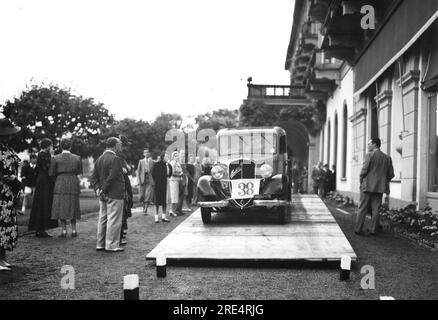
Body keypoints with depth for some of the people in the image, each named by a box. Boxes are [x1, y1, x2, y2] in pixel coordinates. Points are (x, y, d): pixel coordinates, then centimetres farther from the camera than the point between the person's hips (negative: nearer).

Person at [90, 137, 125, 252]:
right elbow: (112, 177, -21)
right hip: (114, 195, -9)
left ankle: (100, 244, 19)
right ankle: (111, 245, 1)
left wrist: (98, 189, 1)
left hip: (103, 196, 9)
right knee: (114, 220, -2)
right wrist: (102, 190, -12)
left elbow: (93, 178, 11)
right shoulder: (115, 159, -15)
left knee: (102, 219, 13)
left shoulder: (99, 159, 13)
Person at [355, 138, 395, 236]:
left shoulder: (369, 155, -7)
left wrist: (361, 182, 3)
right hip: (379, 188, 4)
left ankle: (358, 229, 3)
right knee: (375, 210, 7)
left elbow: (364, 170, -11)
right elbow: (391, 174, 8)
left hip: (367, 186, -4)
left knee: (362, 209, 2)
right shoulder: (387, 158, 9)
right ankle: (373, 230, 6)